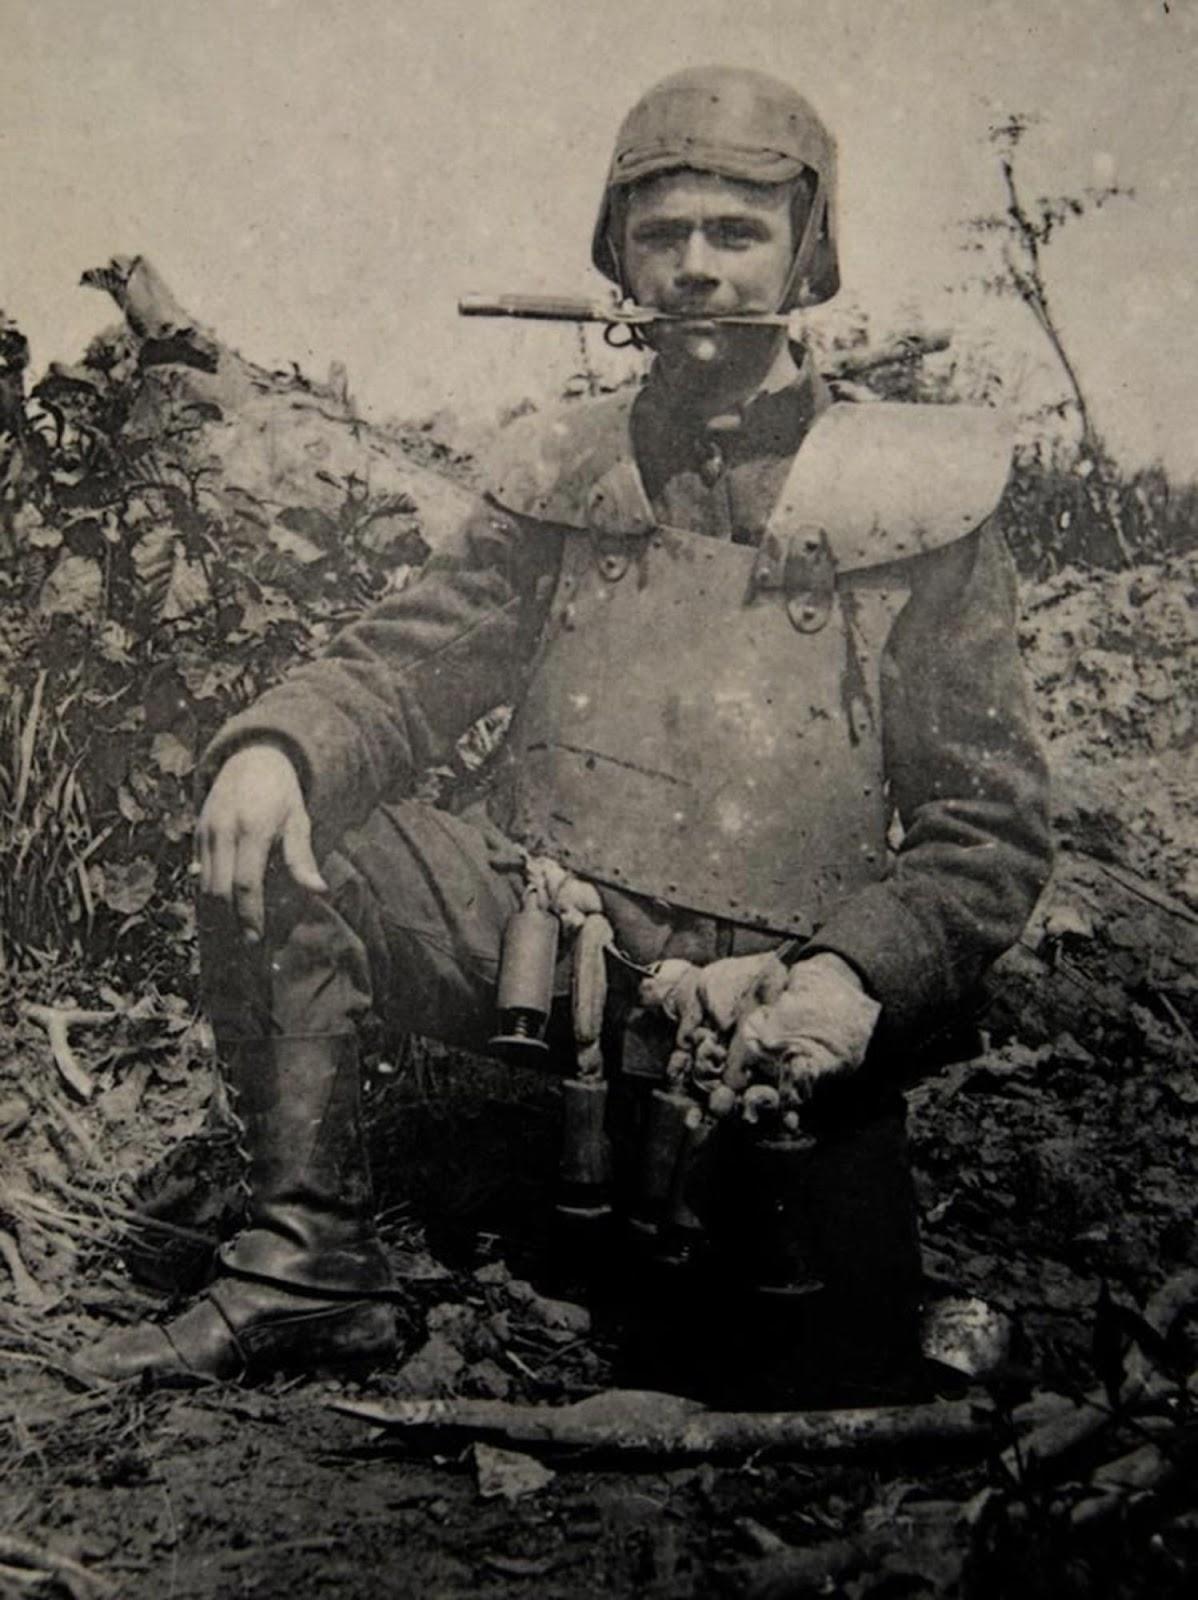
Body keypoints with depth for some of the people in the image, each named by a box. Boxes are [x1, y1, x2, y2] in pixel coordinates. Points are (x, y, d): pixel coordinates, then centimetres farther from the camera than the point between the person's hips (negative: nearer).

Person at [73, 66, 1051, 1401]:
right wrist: (274, 742, -16)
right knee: (269, 836, -17)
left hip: (766, 1017, -2)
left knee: (847, 1387, -7)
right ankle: (308, 1262, -11)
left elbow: (988, 831, -1)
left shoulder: (917, 507, 1)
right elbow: (409, 662, 7)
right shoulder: (561, 476, 10)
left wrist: (858, 975, -20)